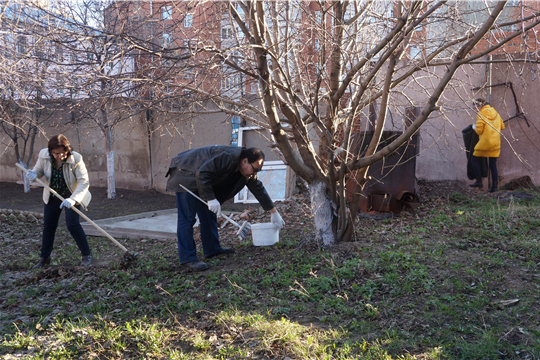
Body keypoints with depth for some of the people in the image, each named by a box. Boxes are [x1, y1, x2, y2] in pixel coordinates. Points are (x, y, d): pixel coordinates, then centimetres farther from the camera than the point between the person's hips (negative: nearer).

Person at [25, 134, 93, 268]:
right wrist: (34, 173, -23)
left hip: (71, 196, -4)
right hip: (52, 196, 4)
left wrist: (72, 199, -42)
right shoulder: (44, 155, -17)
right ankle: (44, 258, 23)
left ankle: (87, 255, 2)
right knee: (48, 225, 8)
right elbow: (39, 169, 3)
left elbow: (84, 182, -29)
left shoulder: (76, 159, -28)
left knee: (72, 224, -14)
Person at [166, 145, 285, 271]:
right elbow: (202, 174, -32)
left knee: (209, 215, 11)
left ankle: (212, 249, 21)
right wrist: (211, 199, -31)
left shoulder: (248, 171, -1)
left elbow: (259, 190, 8)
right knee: (187, 218, -10)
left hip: (203, 181, 10)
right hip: (186, 175, -10)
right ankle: (188, 258, -9)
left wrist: (274, 212, 11)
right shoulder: (228, 157, -31)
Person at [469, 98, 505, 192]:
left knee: (475, 160, 9)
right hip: (496, 143, 6)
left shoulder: (481, 115, -8)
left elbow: (479, 131, -12)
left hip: (484, 143, -6)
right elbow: (502, 126, 17)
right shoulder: (495, 113, 12)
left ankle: (479, 182, 6)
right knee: (493, 164, 10)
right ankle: (494, 185, 7)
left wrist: (474, 127, 8)